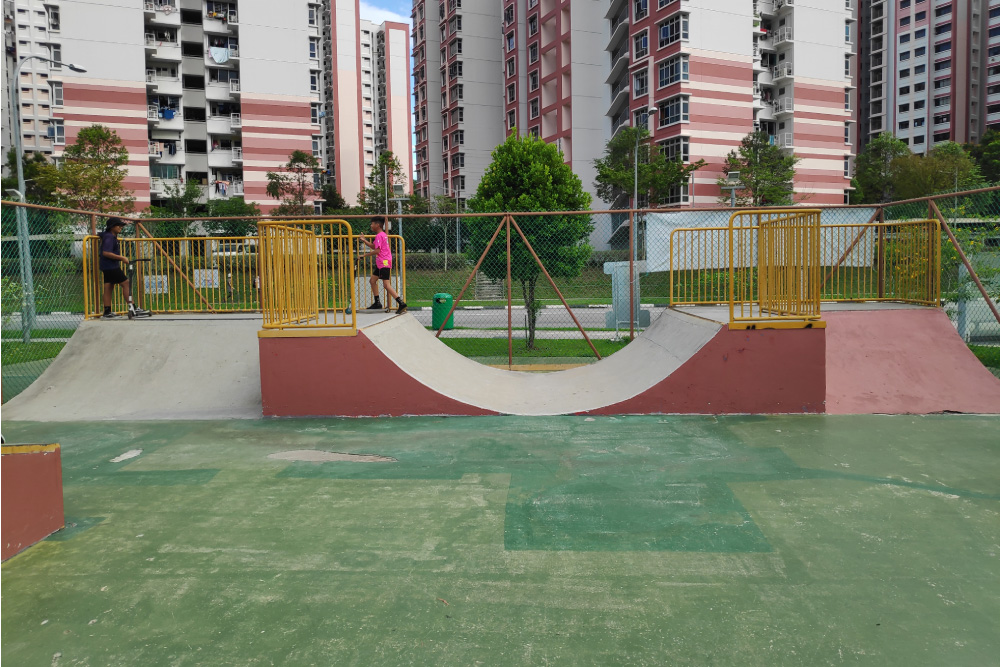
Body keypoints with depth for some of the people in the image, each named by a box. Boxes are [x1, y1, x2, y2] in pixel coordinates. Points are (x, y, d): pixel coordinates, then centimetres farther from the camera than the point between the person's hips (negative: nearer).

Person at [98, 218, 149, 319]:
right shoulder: (109, 237, -16)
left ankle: (107, 312, 9)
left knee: (108, 287, 8)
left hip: (107, 267, 10)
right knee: (126, 283, -9)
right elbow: (106, 253, -26)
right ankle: (132, 309, -11)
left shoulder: (112, 236, 15)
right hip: (111, 266, -10)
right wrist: (121, 257, -23)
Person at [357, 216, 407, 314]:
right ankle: (377, 303, 22)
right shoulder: (383, 235, 17)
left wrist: (364, 255, -13)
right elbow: (374, 246, 27)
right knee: (373, 280, 17)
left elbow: (377, 250, -20)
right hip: (380, 263, 11)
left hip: (384, 263, -11)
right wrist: (364, 241, 20)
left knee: (386, 284, -15)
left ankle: (401, 303, -22)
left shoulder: (379, 236, -13)